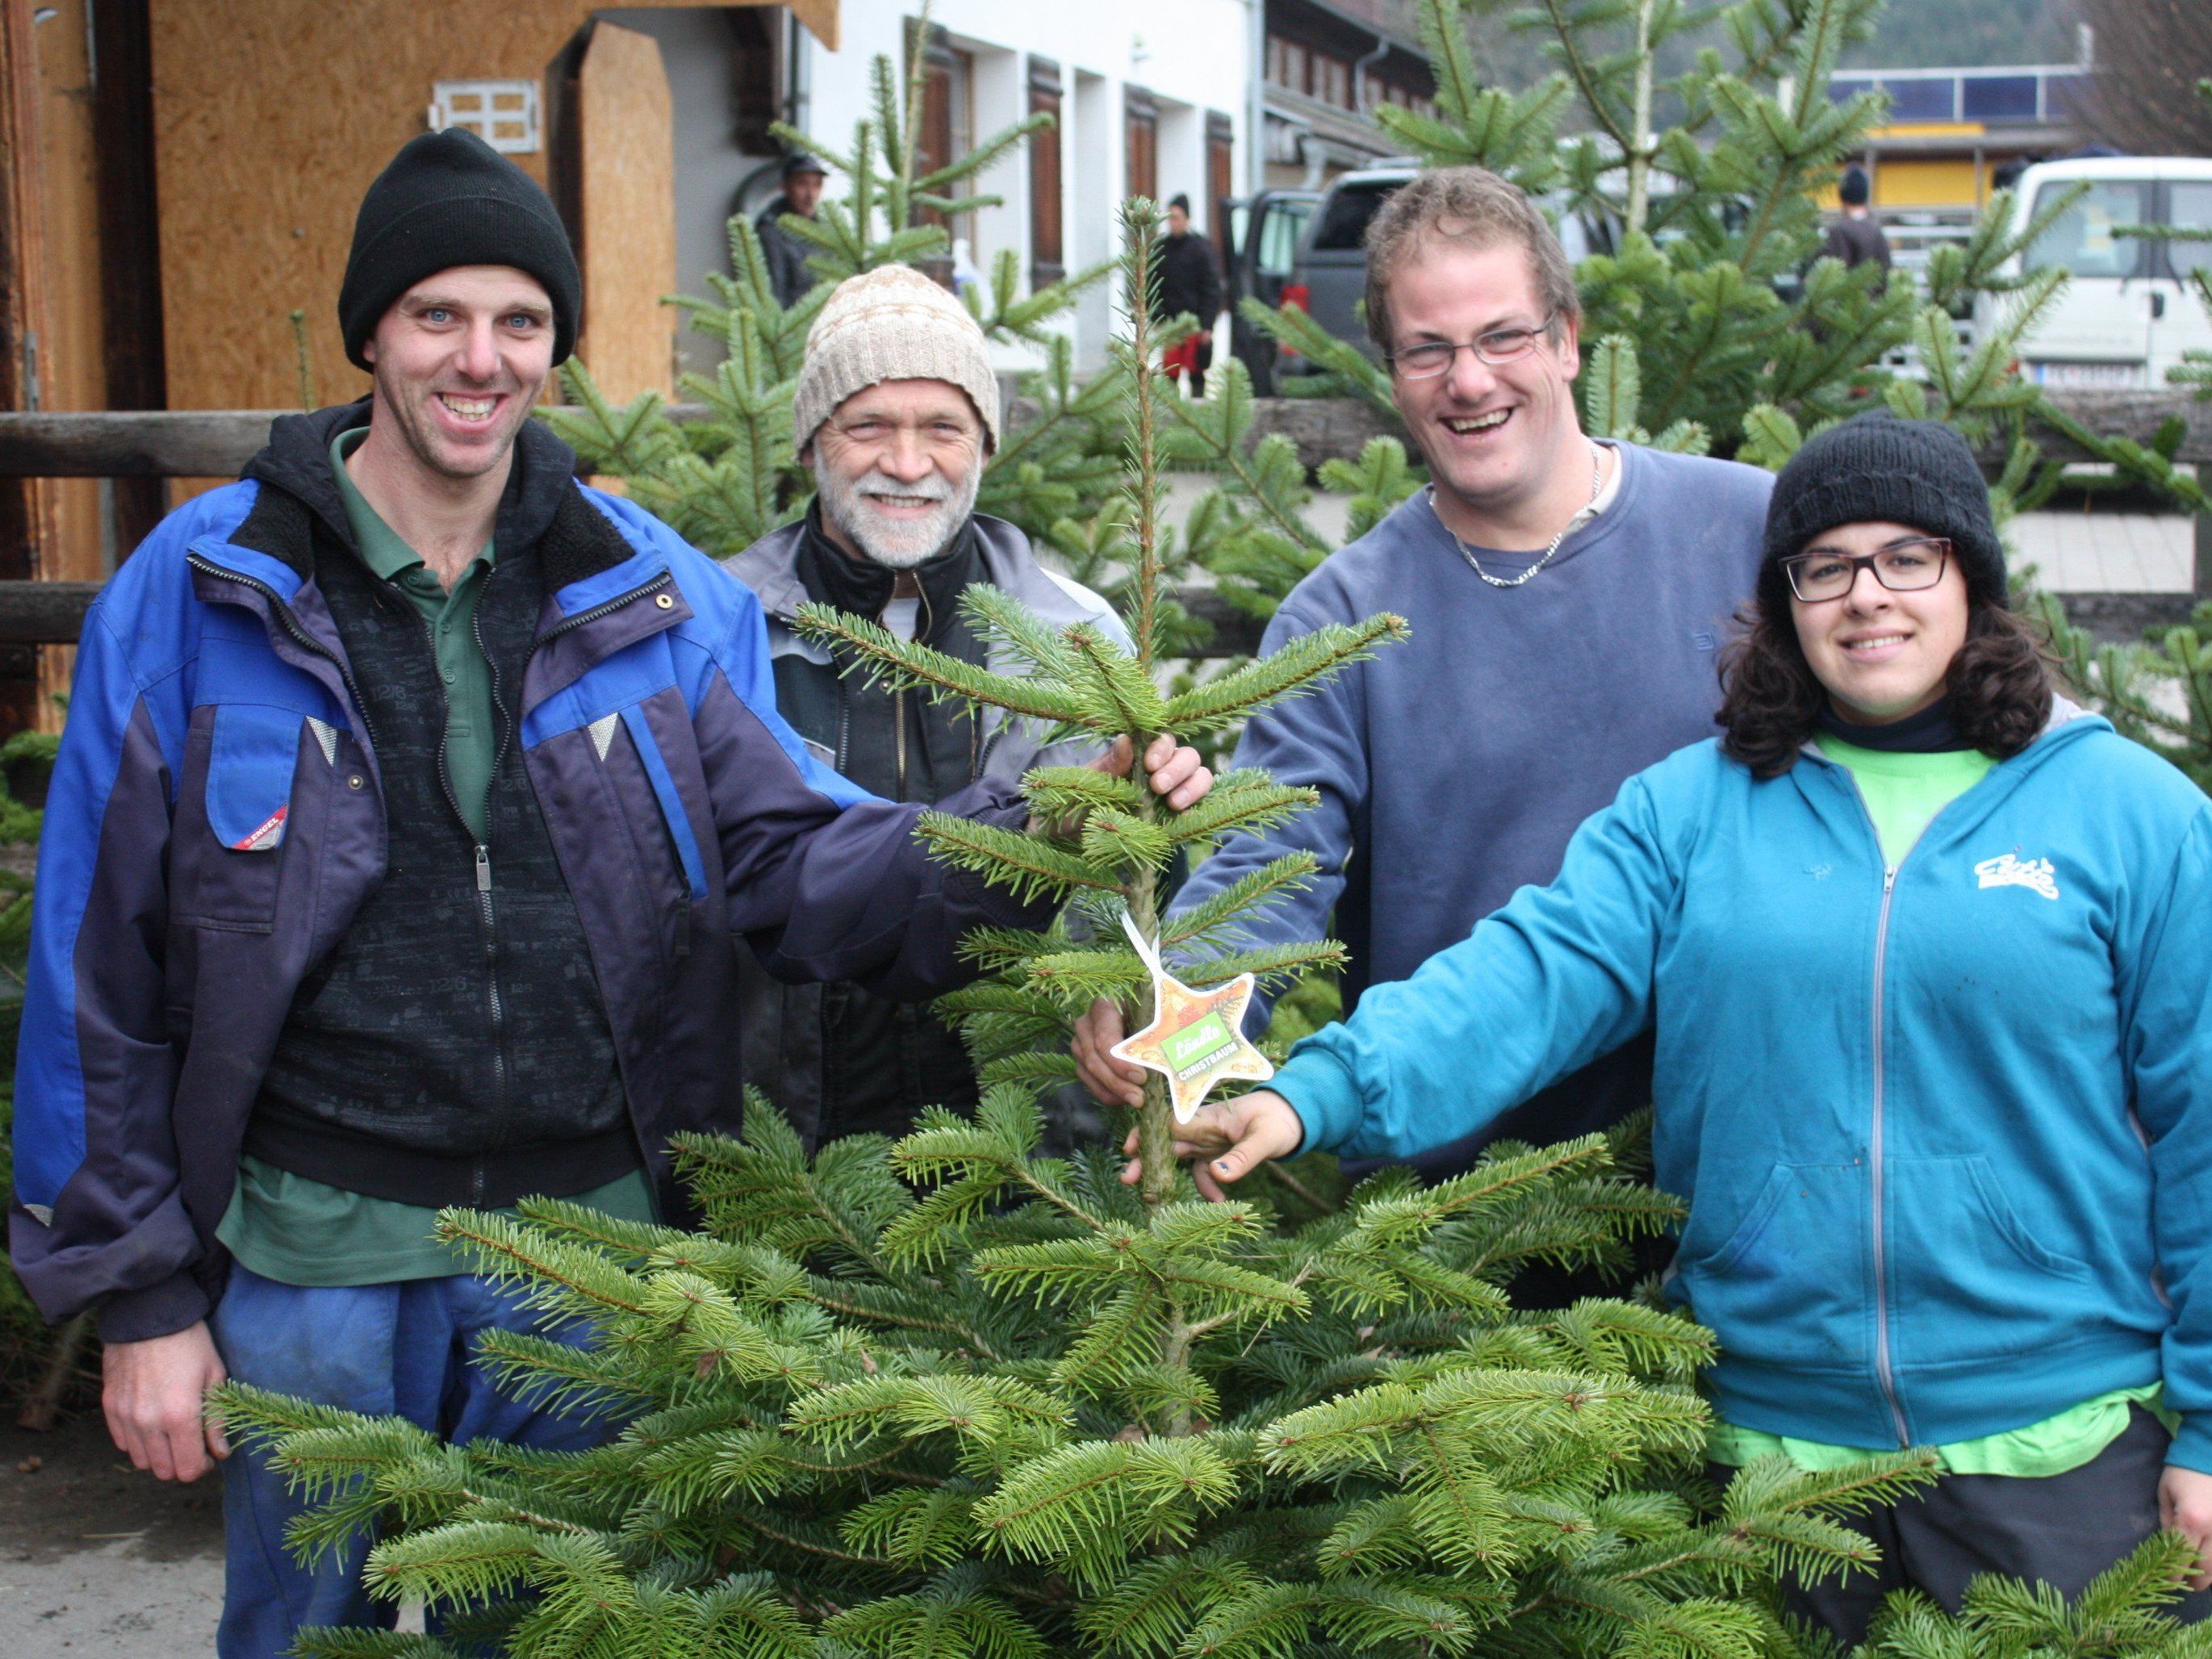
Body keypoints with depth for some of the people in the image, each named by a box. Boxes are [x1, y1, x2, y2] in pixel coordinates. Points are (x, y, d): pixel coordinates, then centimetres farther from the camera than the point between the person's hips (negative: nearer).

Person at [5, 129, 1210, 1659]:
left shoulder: (653, 591, 1)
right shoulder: (198, 592, -5)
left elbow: (795, 854, -4)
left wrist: (1044, 832, -23)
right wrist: (138, 1294, -3)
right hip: (316, 1255, -2)